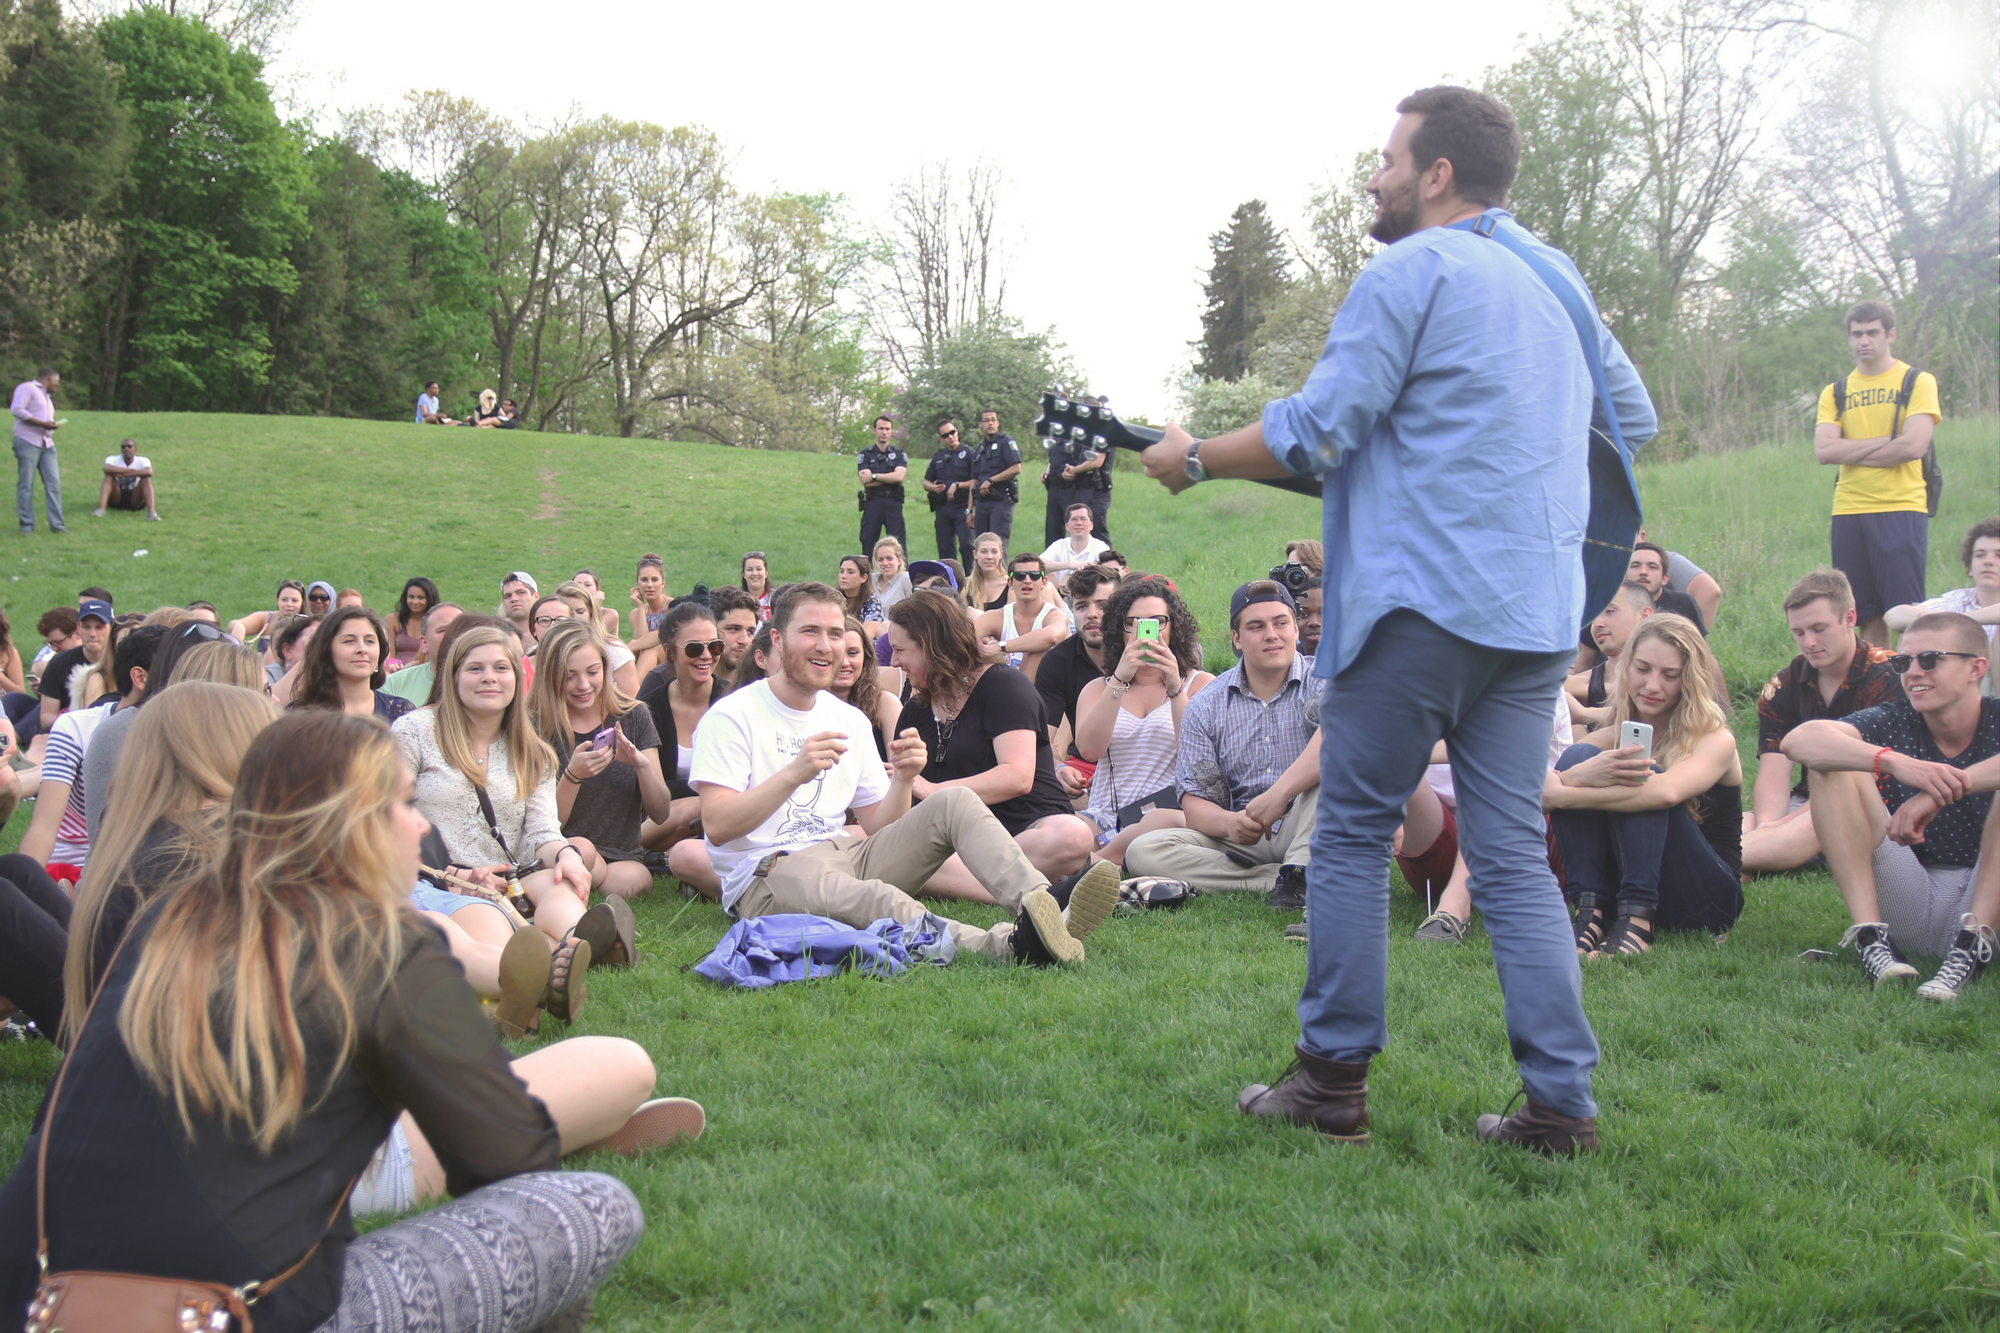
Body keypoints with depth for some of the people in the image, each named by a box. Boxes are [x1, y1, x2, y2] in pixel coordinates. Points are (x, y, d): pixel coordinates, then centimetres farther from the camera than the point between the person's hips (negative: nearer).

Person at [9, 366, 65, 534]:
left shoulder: (46, 396, 27)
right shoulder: (27, 388, -1)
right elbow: (17, 410, -14)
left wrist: (52, 426, 12)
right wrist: (43, 423, -14)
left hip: (47, 444, 8)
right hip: (28, 441, -8)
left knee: (54, 483, -2)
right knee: (26, 484, -4)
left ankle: (56, 524, -2)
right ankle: (27, 525, -1)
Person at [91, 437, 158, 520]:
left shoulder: (142, 461, -7)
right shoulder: (113, 459, -5)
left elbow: (149, 472, -32)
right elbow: (107, 469, -31)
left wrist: (123, 474, -31)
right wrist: (131, 470, -28)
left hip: (134, 500, 0)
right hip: (116, 498, 0)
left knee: (146, 478, -24)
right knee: (109, 476, -24)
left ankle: (151, 511, -40)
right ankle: (101, 509, -41)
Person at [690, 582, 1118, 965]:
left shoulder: (850, 720, 20)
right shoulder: (732, 716, 1)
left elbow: (878, 828, 15)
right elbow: (717, 827, -13)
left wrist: (902, 779, -5)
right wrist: (794, 773, -25)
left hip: (848, 855, 6)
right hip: (767, 876, -6)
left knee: (955, 801, -15)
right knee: (867, 897, -40)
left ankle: (1044, 909, -41)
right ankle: (1010, 945, -62)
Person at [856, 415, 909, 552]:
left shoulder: (900, 455, 12)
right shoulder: (865, 455, 10)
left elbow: (899, 476, -8)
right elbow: (866, 482, -5)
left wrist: (874, 476, -7)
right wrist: (890, 478, -7)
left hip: (893, 504, 0)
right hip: (873, 503, 0)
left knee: (898, 545, -5)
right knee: (868, 543, 1)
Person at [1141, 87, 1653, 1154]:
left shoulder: (1410, 271, -6)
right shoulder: (1558, 278, 18)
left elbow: (1316, 432, -10)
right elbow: (1633, 417, 26)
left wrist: (1194, 458, 3)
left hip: (1424, 596, -7)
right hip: (1538, 612, 7)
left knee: (1351, 833, 4)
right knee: (1512, 856, 8)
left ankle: (1333, 1082, 9)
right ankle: (1561, 1103, 6)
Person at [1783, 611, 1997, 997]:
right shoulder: (1892, 723, 2)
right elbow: (1798, 741, -21)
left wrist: (1947, 787, -39)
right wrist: (1893, 762, -36)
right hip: (1906, 903, 2)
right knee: (1833, 765, -11)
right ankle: (1870, 933, -23)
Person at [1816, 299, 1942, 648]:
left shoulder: (1918, 382, 4)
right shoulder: (1835, 393, 14)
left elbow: (1913, 446, -10)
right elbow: (1824, 451, -1)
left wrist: (1850, 452, -2)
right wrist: (1884, 441, -8)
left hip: (1901, 510, -3)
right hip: (1849, 512, 3)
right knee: (1869, 616, 4)